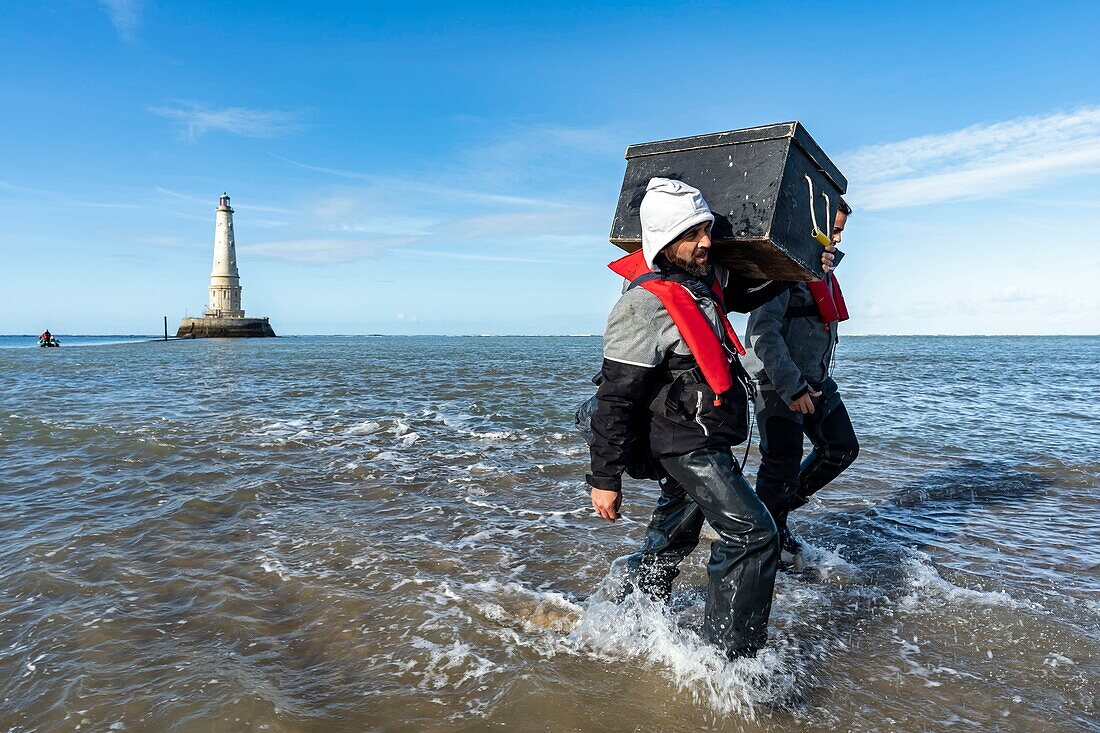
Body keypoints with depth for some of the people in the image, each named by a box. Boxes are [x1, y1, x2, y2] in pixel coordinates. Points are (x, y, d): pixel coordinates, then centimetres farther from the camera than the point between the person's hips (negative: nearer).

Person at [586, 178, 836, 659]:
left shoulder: (704, 276, 3)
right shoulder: (645, 305, -24)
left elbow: (743, 295, 27)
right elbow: (615, 398, -23)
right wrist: (605, 479, -20)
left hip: (704, 435, 10)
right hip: (684, 442, -10)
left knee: (674, 533, 23)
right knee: (753, 535, -12)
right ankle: (729, 658, -1)